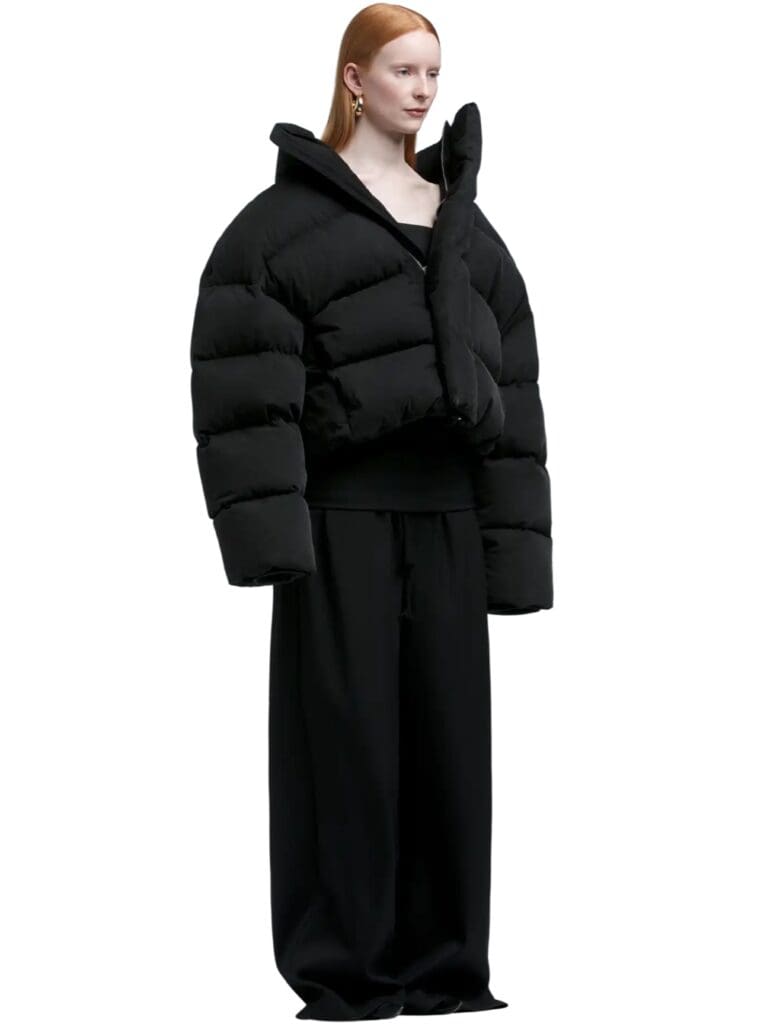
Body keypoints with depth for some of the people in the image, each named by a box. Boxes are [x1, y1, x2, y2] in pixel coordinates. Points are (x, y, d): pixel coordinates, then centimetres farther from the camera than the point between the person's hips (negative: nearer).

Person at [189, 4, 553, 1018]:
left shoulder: (465, 228, 15)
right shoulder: (287, 219, 0)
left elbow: (513, 387, 13)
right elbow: (244, 374, -9)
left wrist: (514, 536, 6)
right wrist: (266, 523, -17)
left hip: (445, 514, 5)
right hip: (343, 513, -5)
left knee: (449, 735, 5)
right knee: (346, 735, -3)